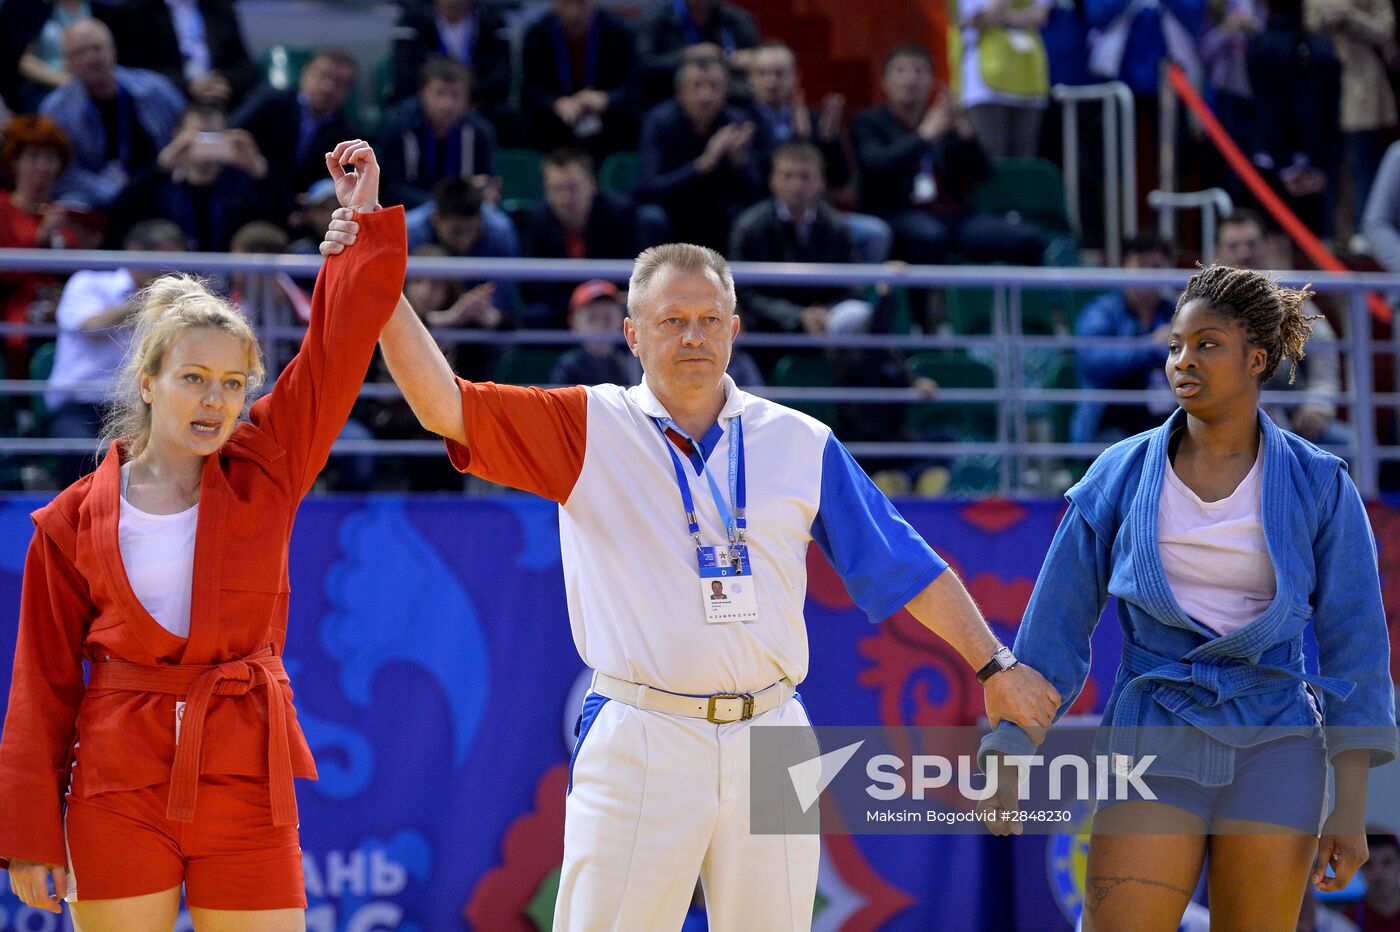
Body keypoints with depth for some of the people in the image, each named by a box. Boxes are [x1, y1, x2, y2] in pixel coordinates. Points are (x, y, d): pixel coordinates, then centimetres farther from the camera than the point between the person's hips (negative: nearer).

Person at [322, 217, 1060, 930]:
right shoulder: (587, 428, 4)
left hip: (770, 741, 3)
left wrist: (994, 665, 13)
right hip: (638, 741, -2)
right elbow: (444, 405, -5)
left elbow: (903, 564, 14)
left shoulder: (802, 444, 10)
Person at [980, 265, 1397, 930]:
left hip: (1272, 749, 0)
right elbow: (1054, 625, 4)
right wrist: (1006, 762, -1)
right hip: (1157, 747, 0)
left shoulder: (1318, 485, -1)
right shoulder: (1122, 475, 1)